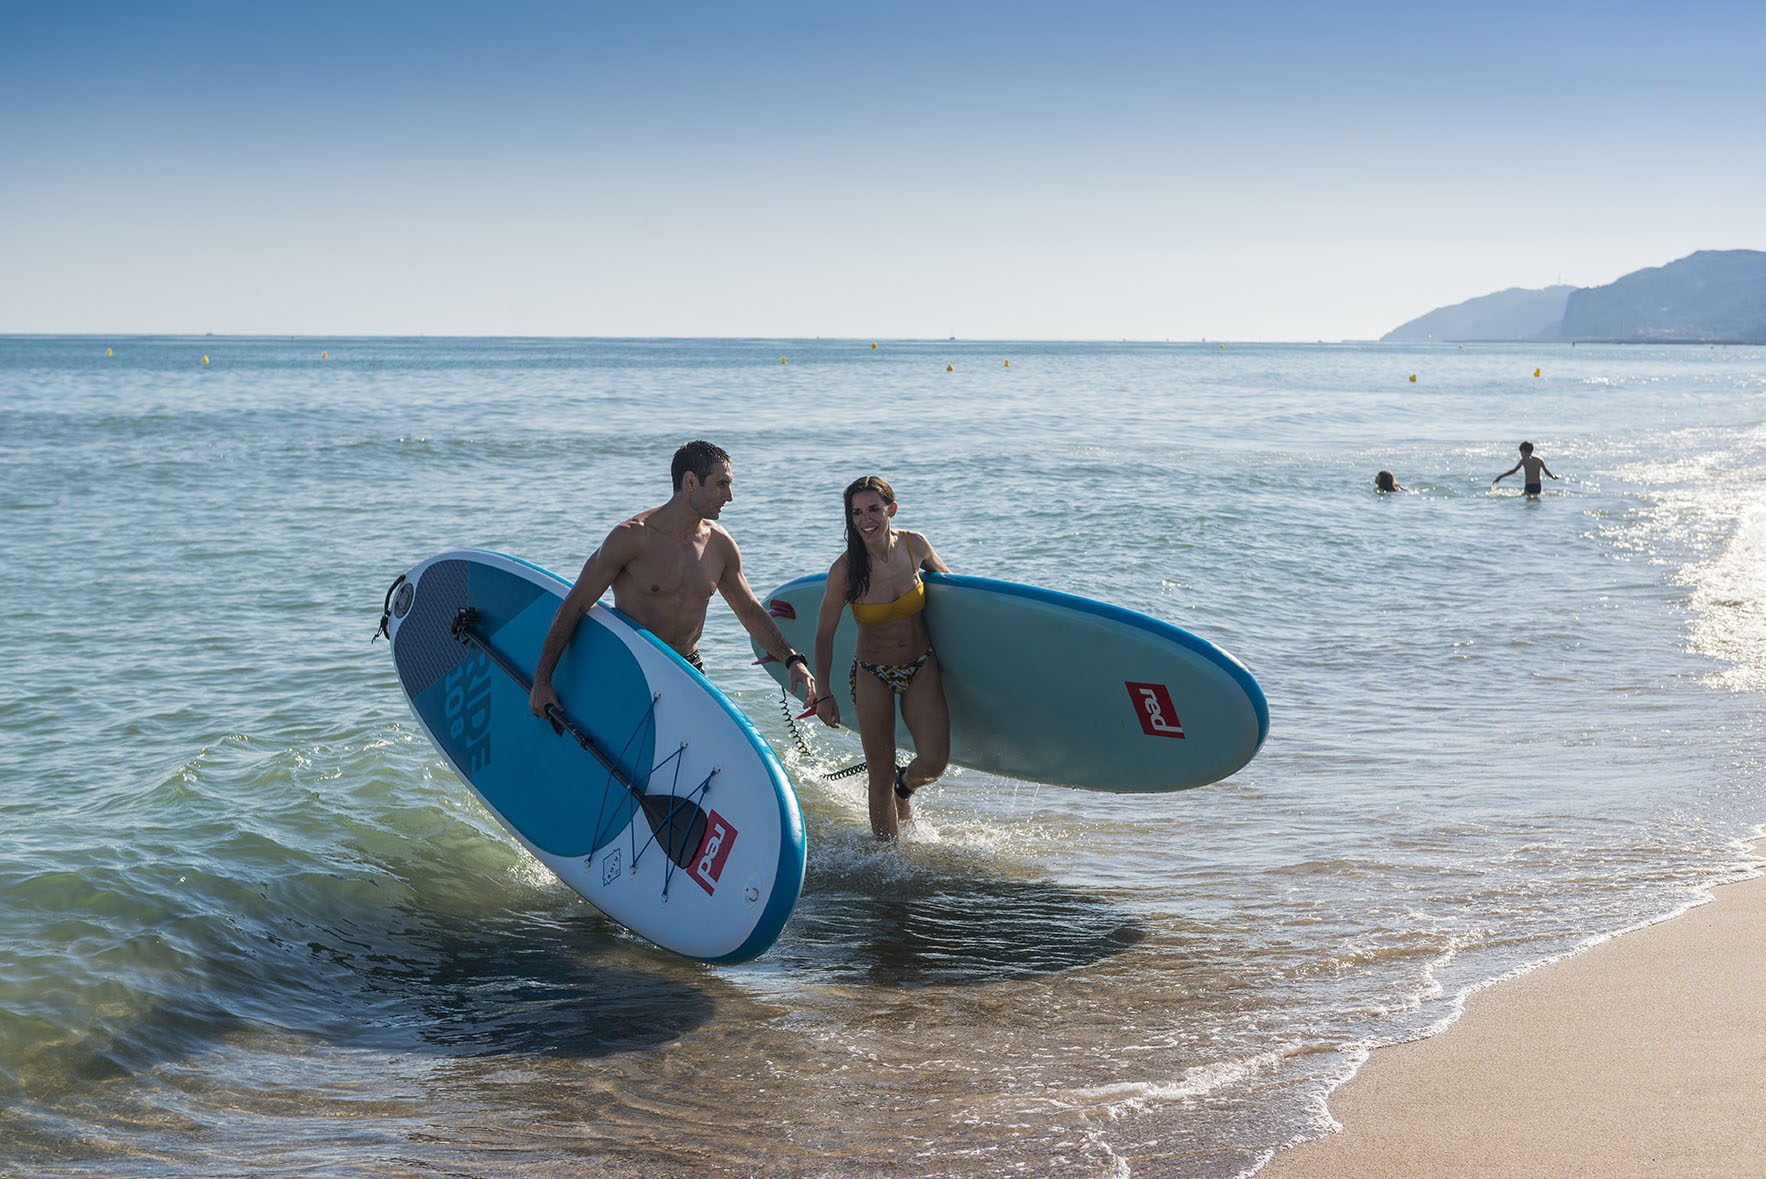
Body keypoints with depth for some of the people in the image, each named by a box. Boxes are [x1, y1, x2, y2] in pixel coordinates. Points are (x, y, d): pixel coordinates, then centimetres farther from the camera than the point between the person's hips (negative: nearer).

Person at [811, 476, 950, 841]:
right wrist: (823, 694, -10)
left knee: (933, 763, -12)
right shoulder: (844, 570, -18)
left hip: (922, 667, 2)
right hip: (872, 674, -2)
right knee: (881, 777, -1)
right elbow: (824, 636, -8)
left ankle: (905, 787, 24)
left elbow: (943, 576, 14)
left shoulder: (915, 545, -10)